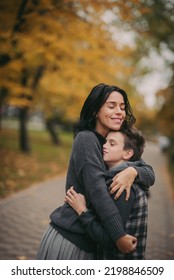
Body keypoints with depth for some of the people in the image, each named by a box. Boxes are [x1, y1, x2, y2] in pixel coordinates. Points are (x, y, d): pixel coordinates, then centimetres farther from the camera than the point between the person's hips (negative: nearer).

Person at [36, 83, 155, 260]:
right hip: (68, 237, -7)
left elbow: (150, 173, 0)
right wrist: (119, 235, -25)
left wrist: (133, 171, -23)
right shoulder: (86, 138, -15)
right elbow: (97, 190, -23)